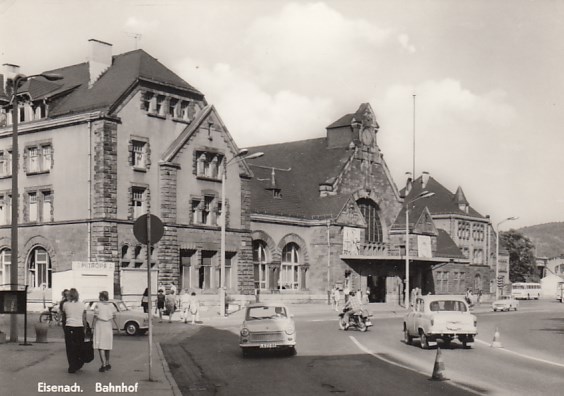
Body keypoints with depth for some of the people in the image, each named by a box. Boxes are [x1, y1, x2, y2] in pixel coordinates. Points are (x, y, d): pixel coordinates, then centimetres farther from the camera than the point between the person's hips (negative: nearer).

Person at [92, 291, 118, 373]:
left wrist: (92, 327, -6)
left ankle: (103, 365, -13)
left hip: (99, 327, -5)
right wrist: (117, 326, 14)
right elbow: (114, 318, 5)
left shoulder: (98, 305, -10)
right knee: (107, 347, 18)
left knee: (100, 347, -3)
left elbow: (95, 317, -12)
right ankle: (108, 364, 25)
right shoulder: (111, 305, 3)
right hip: (108, 327, 5)